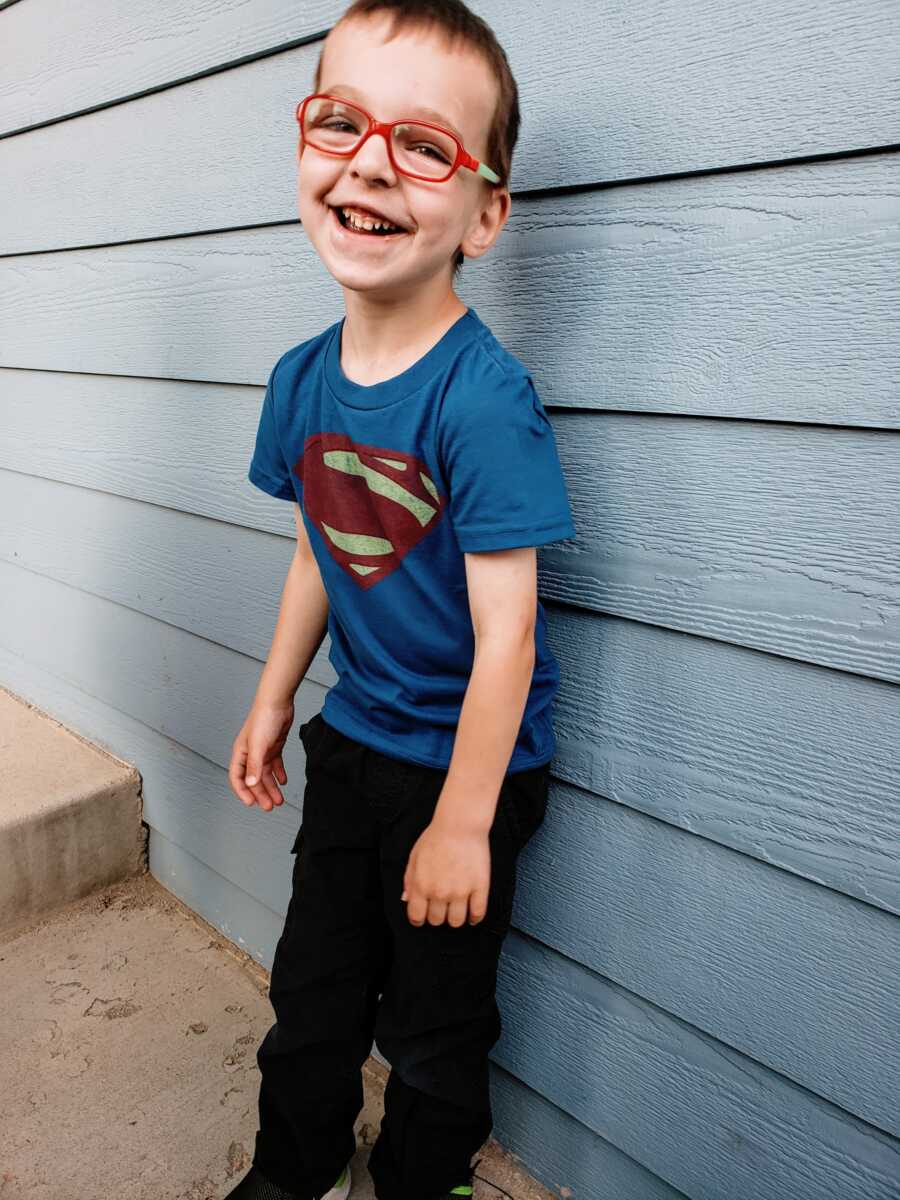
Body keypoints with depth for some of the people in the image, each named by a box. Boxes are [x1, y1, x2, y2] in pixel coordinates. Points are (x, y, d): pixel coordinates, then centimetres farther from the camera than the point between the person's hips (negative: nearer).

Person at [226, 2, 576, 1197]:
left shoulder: (484, 396, -25)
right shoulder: (301, 379, -4)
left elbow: (505, 630, -23)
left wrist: (462, 824, -16)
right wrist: (273, 700, 14)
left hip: (468, 764, -6)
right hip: (352, 740, 6)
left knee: (433, 1025, 16)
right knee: (312, 985, 24)